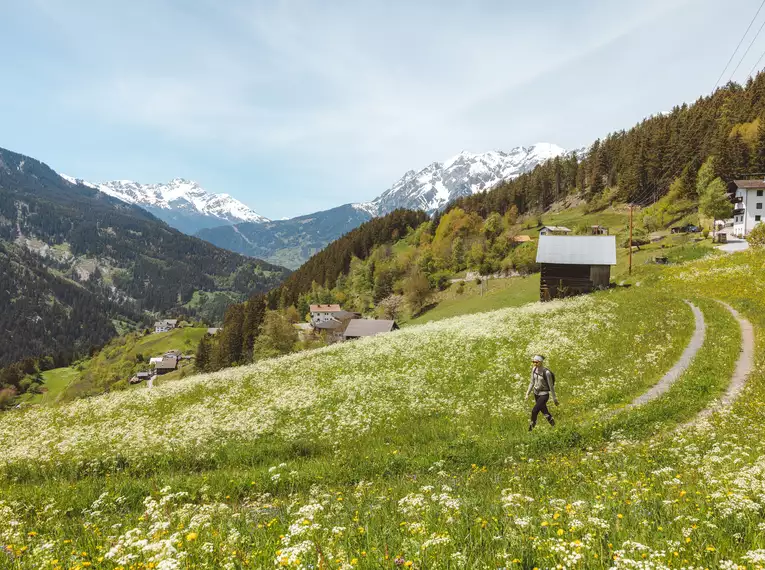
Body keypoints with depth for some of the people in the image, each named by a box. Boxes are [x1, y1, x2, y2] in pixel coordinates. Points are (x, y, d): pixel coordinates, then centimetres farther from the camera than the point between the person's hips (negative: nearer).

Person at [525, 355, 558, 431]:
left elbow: (551, 386, -17)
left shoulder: (546, 372, -26)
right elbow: (532, 382, 6)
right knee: (544, 411, 23)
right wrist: (527, 393, 4)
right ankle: (552, 423, 47)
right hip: (536, 393, 7)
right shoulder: (534, 369, -7)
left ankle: (531, 428, 4)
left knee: (534, 411, -15)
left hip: (544, 395, -7)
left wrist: (555, 399, -9)